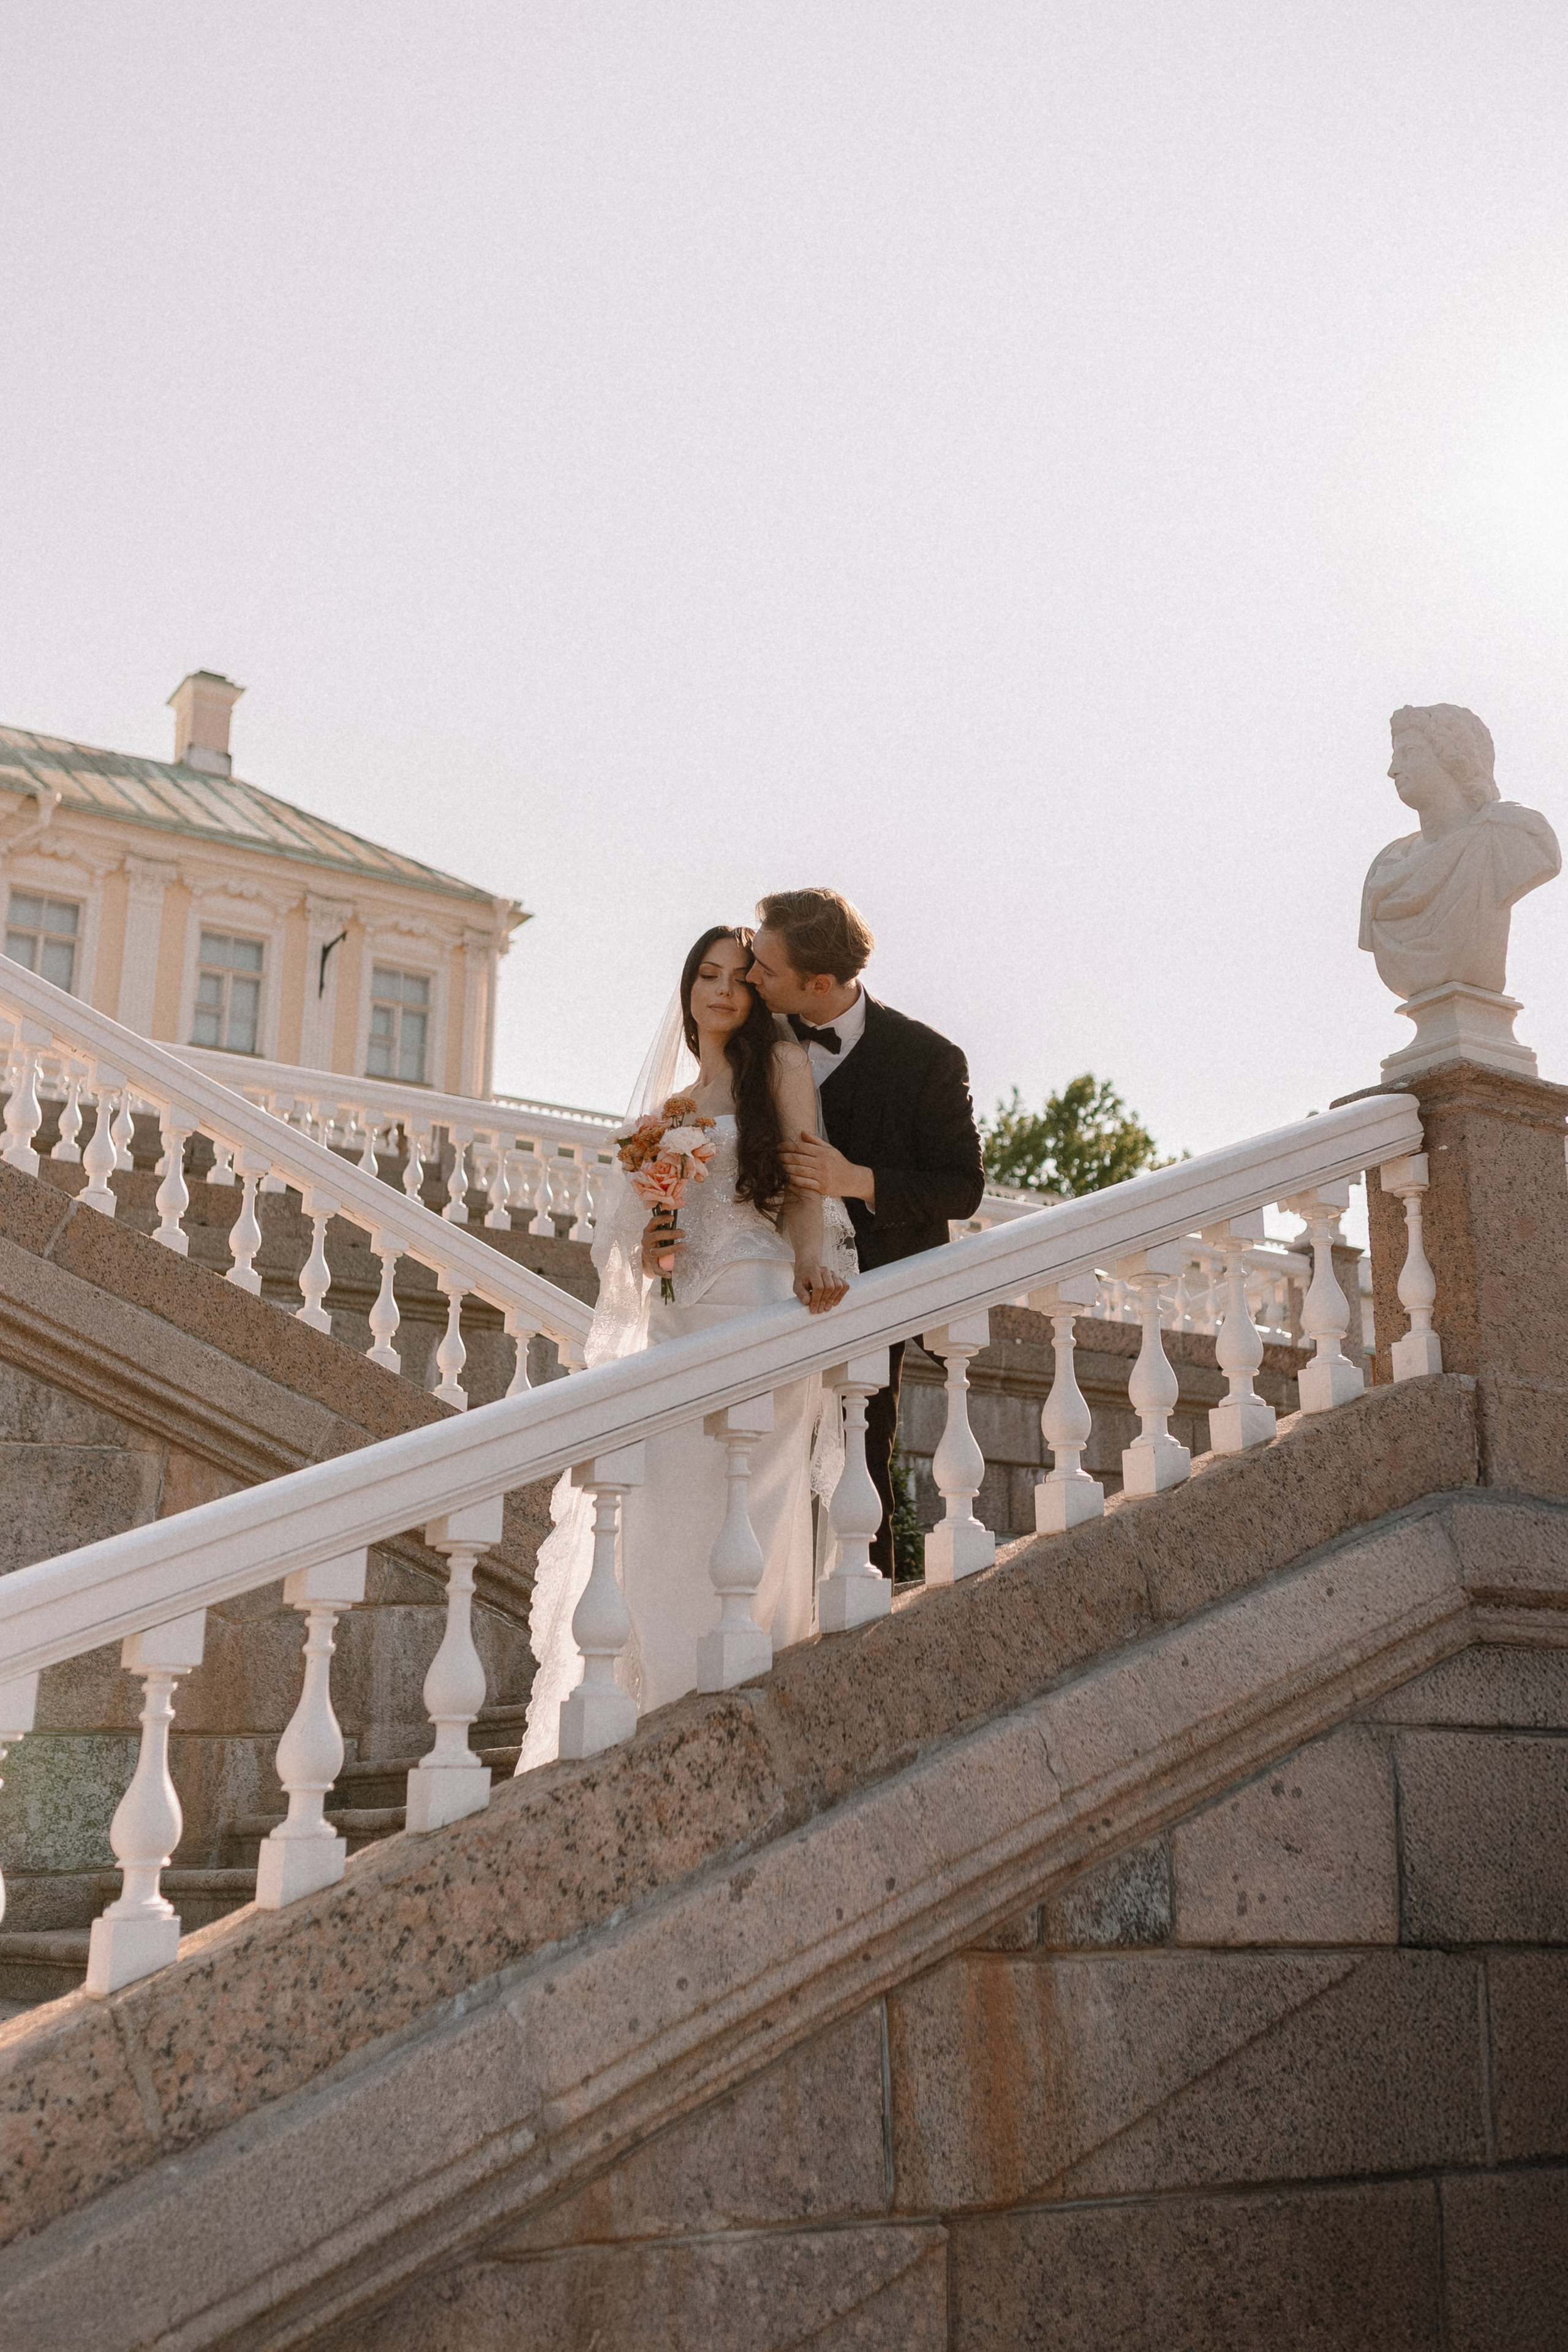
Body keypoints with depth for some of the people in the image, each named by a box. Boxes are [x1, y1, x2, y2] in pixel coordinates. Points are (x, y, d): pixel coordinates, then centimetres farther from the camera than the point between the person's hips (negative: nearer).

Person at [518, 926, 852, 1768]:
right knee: (656, 1523, -1)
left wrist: (812, 1267, -20)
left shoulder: (782, 1063, 8)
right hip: (673, 1321, 5)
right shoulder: (669, 1103, 23)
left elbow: (806, 1188, -1)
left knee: (737, 1517, -9)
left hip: (752, 1311, -5)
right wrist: (647, 1253, -1)